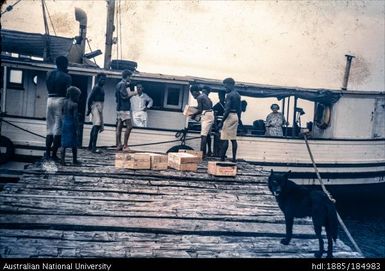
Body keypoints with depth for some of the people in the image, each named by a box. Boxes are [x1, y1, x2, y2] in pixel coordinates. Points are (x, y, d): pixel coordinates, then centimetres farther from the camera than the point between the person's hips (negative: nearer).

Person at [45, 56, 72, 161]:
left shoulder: (49, 74, 10)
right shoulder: (66, 77, -7)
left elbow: (48, 87, 15)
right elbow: (68, 92, -11)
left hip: (50, 99, 6)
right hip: (60, 100, -5)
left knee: (50, 127, 13)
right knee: (58, 128, -1)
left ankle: (47, 152, 13)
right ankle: (54, 154, 0)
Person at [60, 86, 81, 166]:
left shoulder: (64, 102, 5)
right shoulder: (74, 104, -13)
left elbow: (62, 113, 10)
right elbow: (75, 117, -16)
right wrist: (76, 128, -13)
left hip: (64, 123, 6)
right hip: (71, 124, -6)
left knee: (64, 143, 8)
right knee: (74, 144, 7)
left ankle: (62, 160, 4)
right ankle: (74, 160, 17)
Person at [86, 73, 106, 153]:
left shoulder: (101, 88, 17)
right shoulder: (96, 87, -11)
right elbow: (90, 98, -16)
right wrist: (89, 109, -14)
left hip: (100, 108, 10)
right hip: (96, 107, -10)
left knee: (95, 127, 14)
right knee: (96, 126, -16)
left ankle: (90, 146, 22)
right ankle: (93, 147, -20)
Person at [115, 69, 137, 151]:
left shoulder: (119, 84, 18)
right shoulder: (123, 84, -12)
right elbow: (125, 95, -19)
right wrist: (133, 93, -6)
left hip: (119, 108, 10)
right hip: (124, 108, -10)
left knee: (119, 127, 7)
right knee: (129, 126, -11)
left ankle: (118, 145, 7)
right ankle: (125, 145, -13)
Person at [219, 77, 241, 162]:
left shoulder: (229, 95, -13)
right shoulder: (238, 95, 14)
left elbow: (227, 110, -19)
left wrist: (222, 121, -17)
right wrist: (238, 120, 22)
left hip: (230, 116, -9)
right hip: (236, 116, 9)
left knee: (225, 139, -6)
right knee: (233, 139, 8)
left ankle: (222, 158, -6)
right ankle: (234, 158, 9)